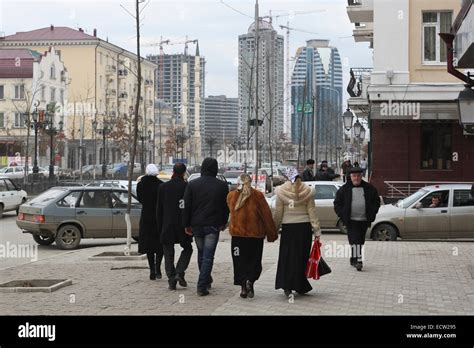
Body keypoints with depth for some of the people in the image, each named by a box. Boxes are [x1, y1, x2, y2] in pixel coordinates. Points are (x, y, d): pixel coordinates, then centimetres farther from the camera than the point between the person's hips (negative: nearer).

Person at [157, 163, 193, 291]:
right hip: (183, 224, -1)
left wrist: (160, 227, 11)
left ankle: (171, 281, 2)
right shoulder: (187, 187, -7)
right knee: (187, 249, 16)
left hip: (167, 225, 1)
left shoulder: (163, 187, 1)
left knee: (168, 253, 7)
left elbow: (159, 209, 5)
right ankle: (179, 273, -2)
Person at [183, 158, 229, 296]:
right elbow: (226, 206, 6)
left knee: (201, 254, 18)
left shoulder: (192, 185, -1)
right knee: (208, 256, -2)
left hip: (197, 225, 2)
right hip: (213, 226, -2)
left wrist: (186, 225, 6)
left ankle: (206, 280, 32)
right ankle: (202, 286, -8)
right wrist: (224, 222, 19)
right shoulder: (222, 185, -3)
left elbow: (187, 206, -1)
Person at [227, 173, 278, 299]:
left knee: (240, 261, 8)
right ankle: (250, 280, -13)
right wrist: (271, 234, 1)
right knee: (254, 260, 8)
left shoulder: (231, 196, 2)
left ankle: (243, 286, 0)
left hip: (237, 233, 2)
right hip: (255, 233, -2)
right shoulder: (257, 195, -6)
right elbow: (266, 215, -4)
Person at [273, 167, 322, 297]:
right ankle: (300, 286, 14)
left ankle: (287, 286, -6)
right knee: (301, 256, 9)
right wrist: (317, 231, 1)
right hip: (304, 227, 1)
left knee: (287, 257, 4)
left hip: (288, 228, -1)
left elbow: (278, 213, -1)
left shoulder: (281, 192, -5)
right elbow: (312, 212, -1)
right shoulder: (307, 191, -2)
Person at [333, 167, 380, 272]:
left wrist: (372, 214, 4)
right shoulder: (344, 190, 2)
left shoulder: (369, 189, 7)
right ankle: (358, 260, -14)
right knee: (354, 240, -12)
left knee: (360, 240, 10)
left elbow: (376, 201, 14)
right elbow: (337, 204, 6)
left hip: (364, 220, 3)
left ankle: (353, 259, 24)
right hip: (351, 220, -3)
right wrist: (342, 215, -5)